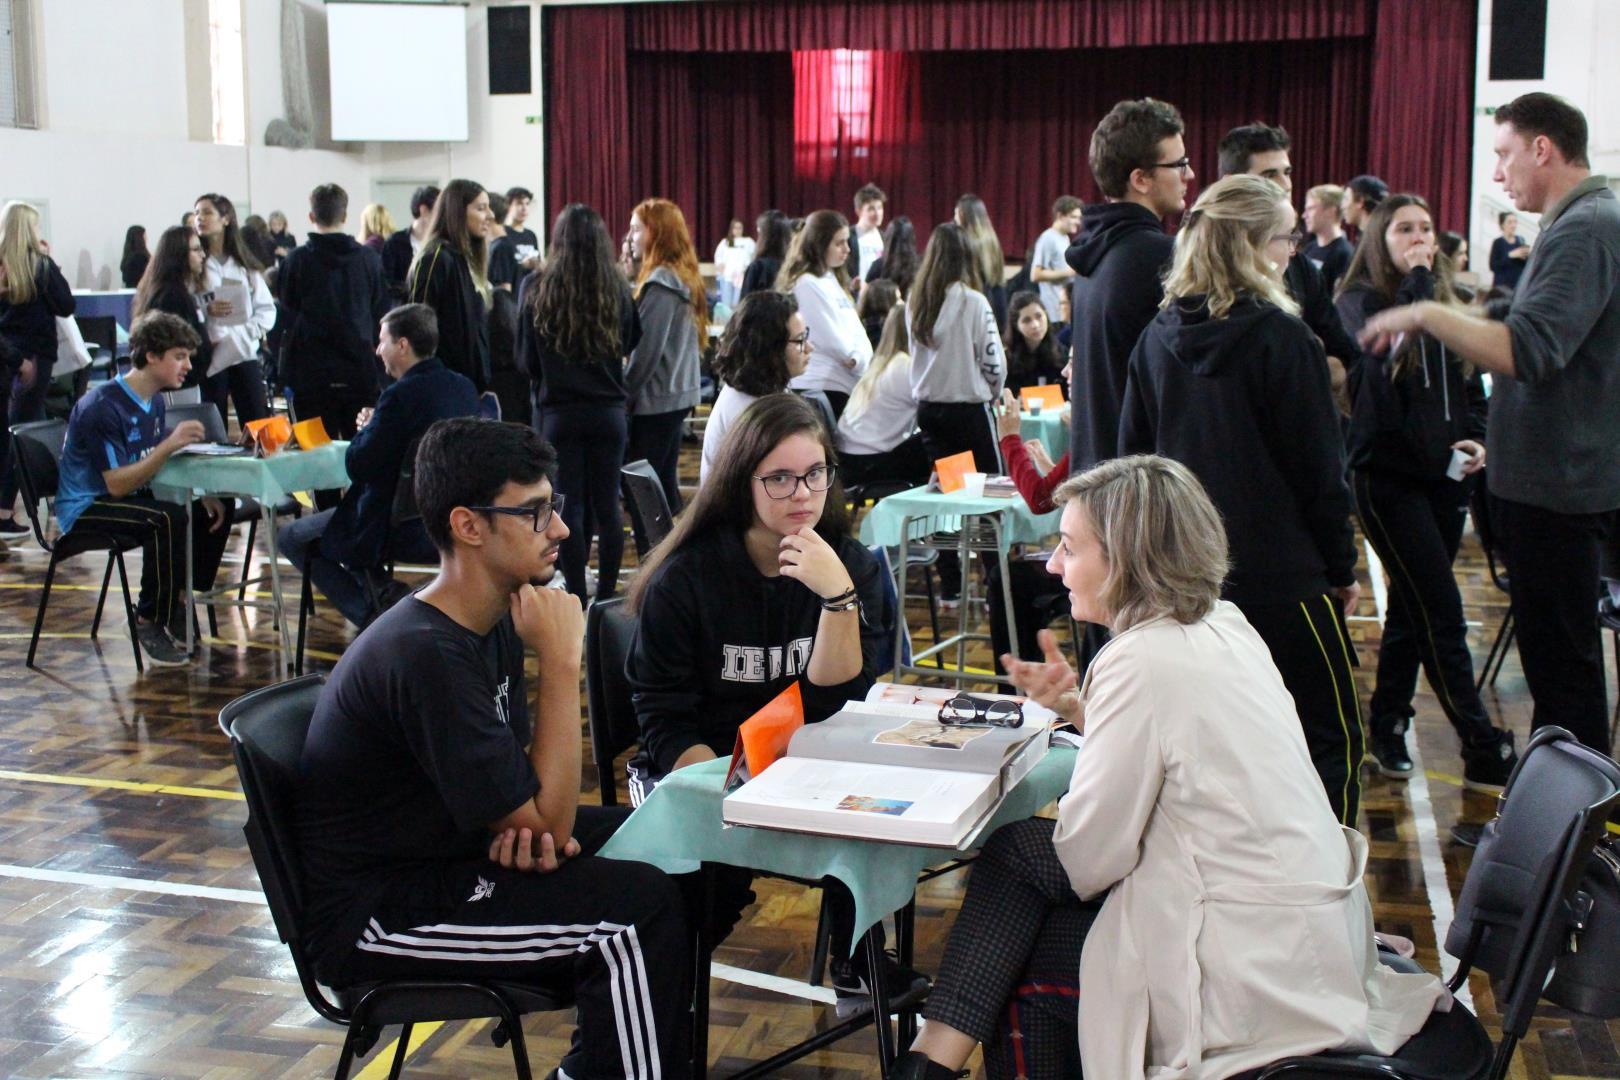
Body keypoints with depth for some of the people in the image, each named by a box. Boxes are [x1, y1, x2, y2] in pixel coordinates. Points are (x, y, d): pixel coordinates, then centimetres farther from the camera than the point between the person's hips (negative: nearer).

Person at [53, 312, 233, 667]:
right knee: (168, 519, -32)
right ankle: (149, 622, -19)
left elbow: (158, 464, 13)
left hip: (128, 499, 9)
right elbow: (117, 484, -27)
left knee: (215, 510, -1)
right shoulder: (102, 407, -23)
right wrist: (170, 444, -35)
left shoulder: (154, 401, 5)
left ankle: (178, 601, 7)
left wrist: (203, 495, -4)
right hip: (85, 508, -9)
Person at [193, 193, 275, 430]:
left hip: (245, 355, 2)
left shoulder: (246, 266, 10)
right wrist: (205, 311, -20)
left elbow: (267, 310, 5)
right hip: (210, 357, -2)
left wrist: (243, 332, -9)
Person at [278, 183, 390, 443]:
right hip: (361, 370, 2)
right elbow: (380, 312, 8)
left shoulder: (299, 259, -4)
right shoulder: (369, 258, 2)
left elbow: (288, 311, 1)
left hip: (313, 372, -2)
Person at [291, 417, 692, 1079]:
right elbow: (548, 820, -24)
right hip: (374, 917, -10)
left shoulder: (492, 621, 2)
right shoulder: (426, 656, -28)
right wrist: (560, 660, -24)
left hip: (448, 849, 10)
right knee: (642, 908, -22)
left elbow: (516, 773, 13)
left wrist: (527, 827, -10)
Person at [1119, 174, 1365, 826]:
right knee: (1331, 740, 3)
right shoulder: (1280, 337, -13)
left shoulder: (1159, 336, 3)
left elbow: (1135, 452, 10)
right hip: (1280, 575, -6)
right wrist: (1341, 566, 2)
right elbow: (1318, 468, -9)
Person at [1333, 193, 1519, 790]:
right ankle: (1484, 754, -4)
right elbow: (1390, 351, -27)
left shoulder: (1448, 303, 12)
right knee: (1442, 613, -8)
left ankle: (1388, 729, 25)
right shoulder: (1361, 301, -6)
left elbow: (1472, 386, 18)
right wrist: (1416, 280, -18)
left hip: (1444, 476, 7)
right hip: (1388, 475, -6)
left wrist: (1476, 438, 0)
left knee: (1413, 607, 13)